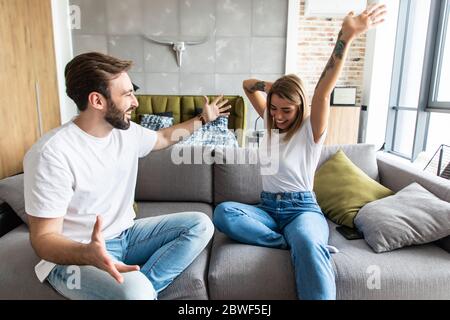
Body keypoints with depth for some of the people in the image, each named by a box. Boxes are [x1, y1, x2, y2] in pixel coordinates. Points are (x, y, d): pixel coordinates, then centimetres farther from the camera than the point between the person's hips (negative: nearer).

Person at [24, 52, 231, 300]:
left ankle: (142, 287, -14)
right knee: (135, 291, -37)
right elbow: (43, 238, -20)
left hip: (125, 235, 8)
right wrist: (87, 254, -42)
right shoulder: (52, 154, -23)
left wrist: (203, 119, 28)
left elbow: (163, 137, 22)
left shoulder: (127, 132, -1)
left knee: (200, 225, -7)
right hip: (74, 255, -7)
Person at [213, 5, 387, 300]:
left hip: (303, 209, -5)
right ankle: (297, 244, -28)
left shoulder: (311, 131, -4)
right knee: (223, 212, -27)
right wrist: (275, 86, 6)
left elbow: (324, 91, -23)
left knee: (308, 245, -41)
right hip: (267, 208, 5)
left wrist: (347, 36, -33)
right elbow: (248, 85, 18)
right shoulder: (270, 123, 11)